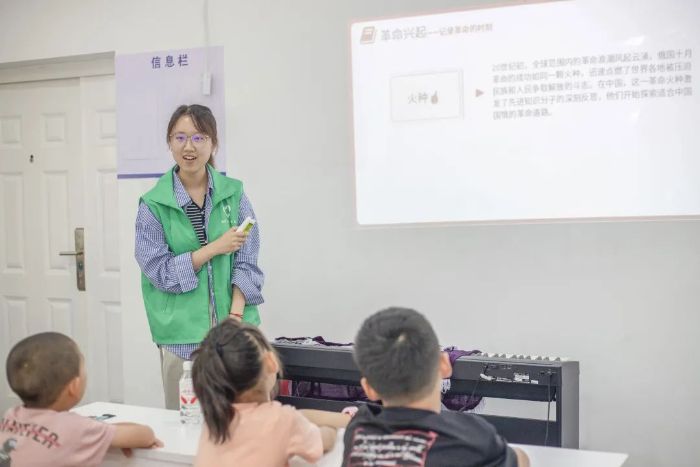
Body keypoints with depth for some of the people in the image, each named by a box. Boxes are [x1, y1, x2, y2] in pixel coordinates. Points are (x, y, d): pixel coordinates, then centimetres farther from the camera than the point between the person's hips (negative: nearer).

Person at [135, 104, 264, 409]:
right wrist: (216, 247, -10)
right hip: (182, 334, -1)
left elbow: (246, 262, 2)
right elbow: (158, 270, -4)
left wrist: (236, 314, -11)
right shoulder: (153, 204, 0)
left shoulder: (234, 194, 5)